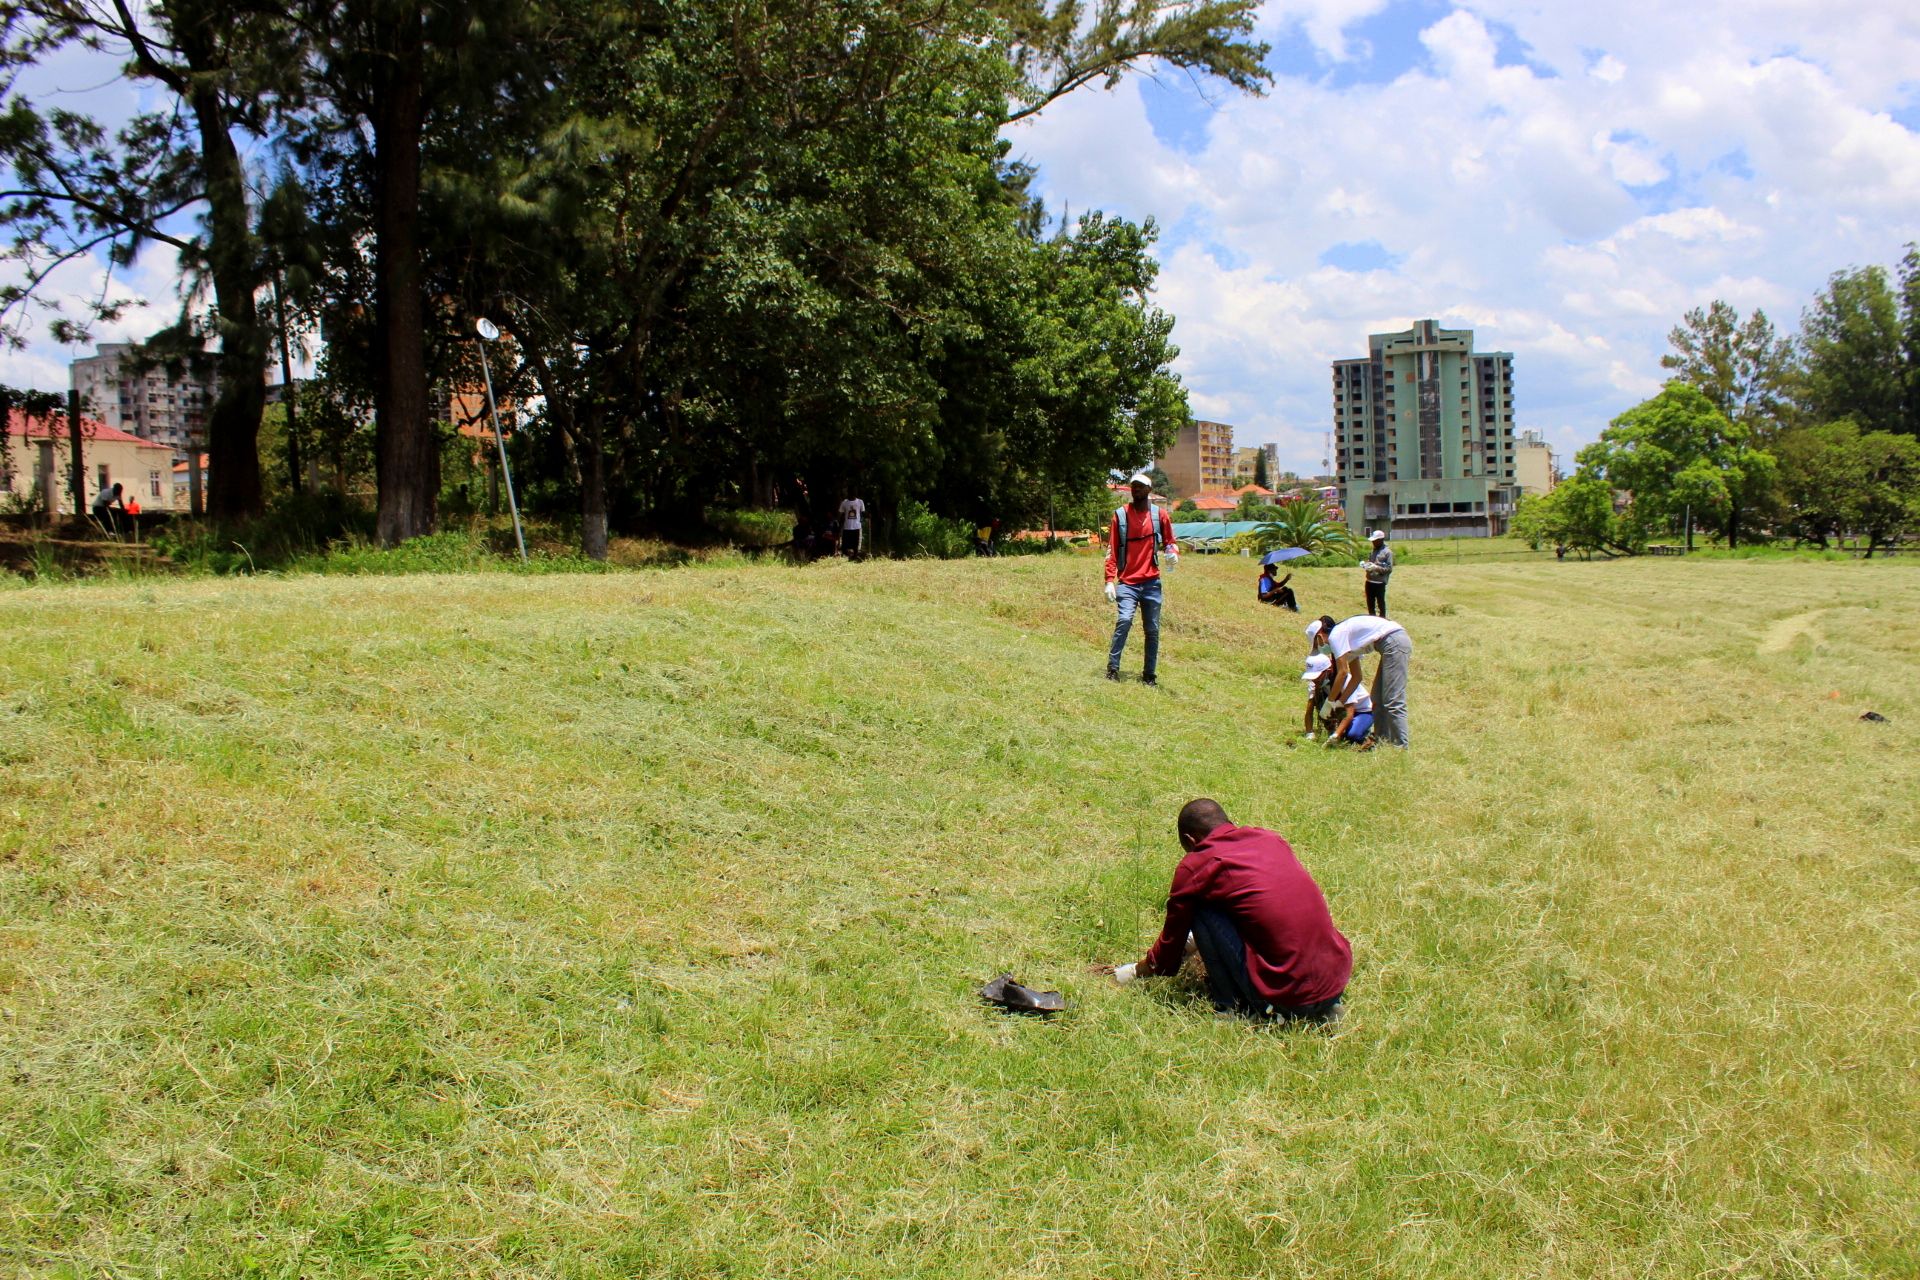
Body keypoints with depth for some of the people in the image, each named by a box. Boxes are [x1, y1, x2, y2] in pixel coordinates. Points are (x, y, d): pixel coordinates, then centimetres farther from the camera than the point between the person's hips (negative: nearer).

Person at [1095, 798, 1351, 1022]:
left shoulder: (1194, 866, -3)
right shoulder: (1270, 839, 15)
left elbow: (1172, 939, 12)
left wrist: (1130, 973, 32)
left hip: (1289, 994, -6)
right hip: (1337, 983, 6)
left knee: (1201, 909, 2)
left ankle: (1232, 1005, 8)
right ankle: (1322, 1005, 16)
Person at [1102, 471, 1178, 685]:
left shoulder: (1159, 514, 6)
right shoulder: (1120, 514, 3)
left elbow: (1170, 541, 14)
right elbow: (1111, 550, 2)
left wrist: (1173, 553, -12)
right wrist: (1109, 581, -6)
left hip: (1151, 582, 2)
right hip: (1127, 582, -2)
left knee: (1153, 630, 5)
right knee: (1124, 620, -21)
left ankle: (1149, 674, 13)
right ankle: (1112, 668, -15)